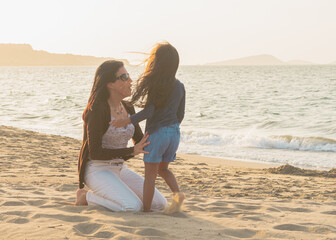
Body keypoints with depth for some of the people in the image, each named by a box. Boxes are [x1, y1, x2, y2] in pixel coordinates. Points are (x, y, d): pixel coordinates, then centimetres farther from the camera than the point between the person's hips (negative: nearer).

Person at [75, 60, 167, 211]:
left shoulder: (128, 109, 6)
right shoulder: (97, 111, -19)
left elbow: (141, 142, 9)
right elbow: (95, 153, -21)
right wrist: (132, 151, -23)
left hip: (119, 170, 8)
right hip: (96, 171, -7)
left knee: (159, 204, -3)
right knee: (134, 208, -28)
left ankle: (106, 196, 10)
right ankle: (87, 197, -4)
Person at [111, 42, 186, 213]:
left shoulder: (155, 84, -11)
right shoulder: (180, 86, 6)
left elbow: (149, 111, -18)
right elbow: (180, 115, 11)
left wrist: (127, 121, -16)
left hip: (157, 133, -6)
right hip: (174, 132, 6)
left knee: (150, 173, 2)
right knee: (163, 169, 21)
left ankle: (146, 210, 5)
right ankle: (177, 193, -1)